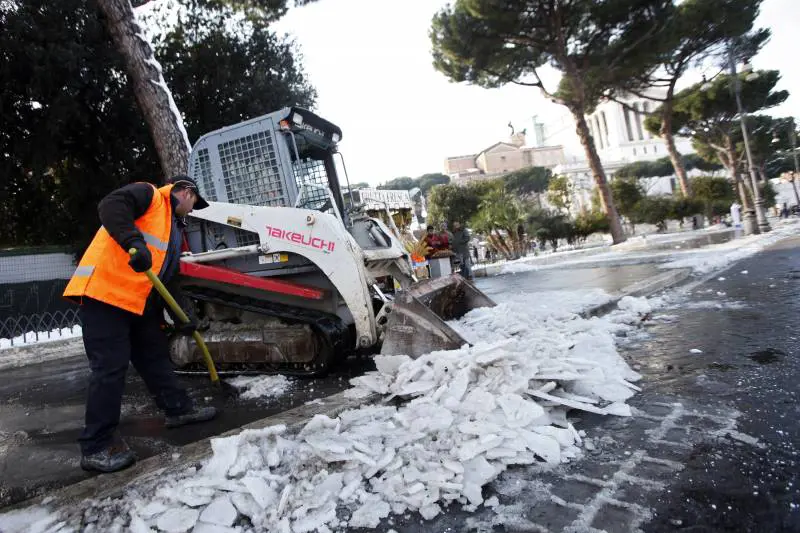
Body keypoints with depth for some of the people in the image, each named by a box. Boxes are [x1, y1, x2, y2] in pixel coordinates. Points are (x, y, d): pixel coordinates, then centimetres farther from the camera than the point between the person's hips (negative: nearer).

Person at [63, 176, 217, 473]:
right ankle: (96, 447, 0)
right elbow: (111, 206, -22)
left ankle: (177, 409, 31)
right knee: (111, 367, -9)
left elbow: (169, 276, 22)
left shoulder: (175, 230, 24)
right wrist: (133, 242, -35)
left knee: (155, 356, 16)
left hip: (140, 302, 10)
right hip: (103, 291, -10)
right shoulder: (149, 195, -1)